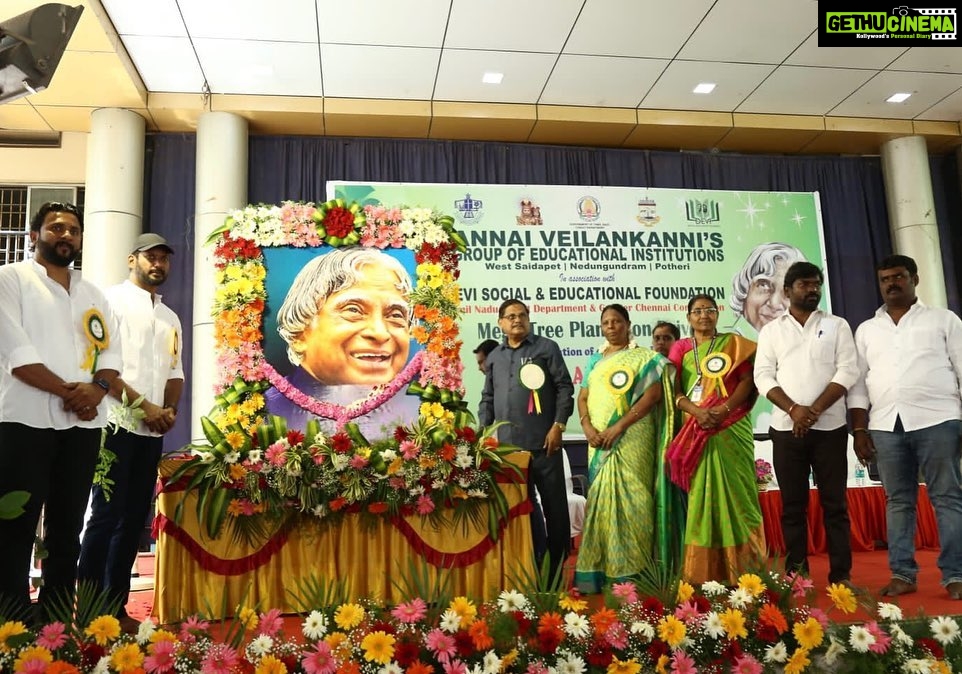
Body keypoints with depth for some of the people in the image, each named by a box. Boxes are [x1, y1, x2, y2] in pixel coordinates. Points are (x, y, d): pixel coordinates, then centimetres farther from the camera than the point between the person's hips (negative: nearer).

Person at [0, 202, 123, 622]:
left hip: (82, 424, 5)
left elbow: (111, 351, 11)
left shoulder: (92, 293, 19)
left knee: (67, 530, 9)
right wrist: (68, 391, -13)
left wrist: (97, 387, -10)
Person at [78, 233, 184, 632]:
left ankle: (115, 607, 15)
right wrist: (143, 405, -13)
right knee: (106, 516, -6)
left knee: (134, 519, 8)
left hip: (152, 430, 6)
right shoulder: (112, 300, 0)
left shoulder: (170, 318, 19)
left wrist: (170, 410, 0)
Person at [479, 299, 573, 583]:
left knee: (554, 504, 3)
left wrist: (558, 425, -10)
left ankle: (557, 567, 16)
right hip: (506, 443, 4)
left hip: (542, 441, -4)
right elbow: (487, 398, 18)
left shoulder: (546, 348, 2)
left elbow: (564, 388, -2)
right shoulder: (494, 357, 16)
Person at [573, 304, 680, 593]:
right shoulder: (595, 360, 17)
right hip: (600, 441, 5)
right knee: (601, 499, 4)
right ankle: (602, 568, 11)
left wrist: (619, 425, -17)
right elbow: (583, 397, 13)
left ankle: (632, 570, 2)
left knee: (629, 498, -6)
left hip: (631, 439, -4)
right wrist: (587, 427, -7)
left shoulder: (644, 357, 3)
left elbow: (654, 393, -10)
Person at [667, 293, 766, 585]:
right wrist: (697, 411, -14)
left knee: (734, 492, -1)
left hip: (731, 428, -1)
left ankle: (739, 569, 6)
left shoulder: (733, 343, 10)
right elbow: (675, 391, 4)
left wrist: (725, 409, -15)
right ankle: (704, 570, 6)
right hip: (696, 430, 1)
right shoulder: (680, 348, 13)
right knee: (700, 494, 0)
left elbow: (747, 380, -1)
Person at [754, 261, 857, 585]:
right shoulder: (771, 331, 9)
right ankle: (796, 576, 10)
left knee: (834, 503, 3)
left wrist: (816, 409, -12)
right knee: (793, 505, 4)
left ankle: (841, 575, 10)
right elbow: (763, 376, 1)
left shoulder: (837, 325, 8)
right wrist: (793, 409, -13)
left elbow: (848, 371, -1)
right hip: (786, 428, 1)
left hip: (829, 427, 0)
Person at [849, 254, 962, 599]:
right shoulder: (866, 330, 15)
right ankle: (903, 574, 11)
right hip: (886, 426, 3)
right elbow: (858, 383, 12)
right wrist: (859, 430, 5)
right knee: (898, 502, 6)